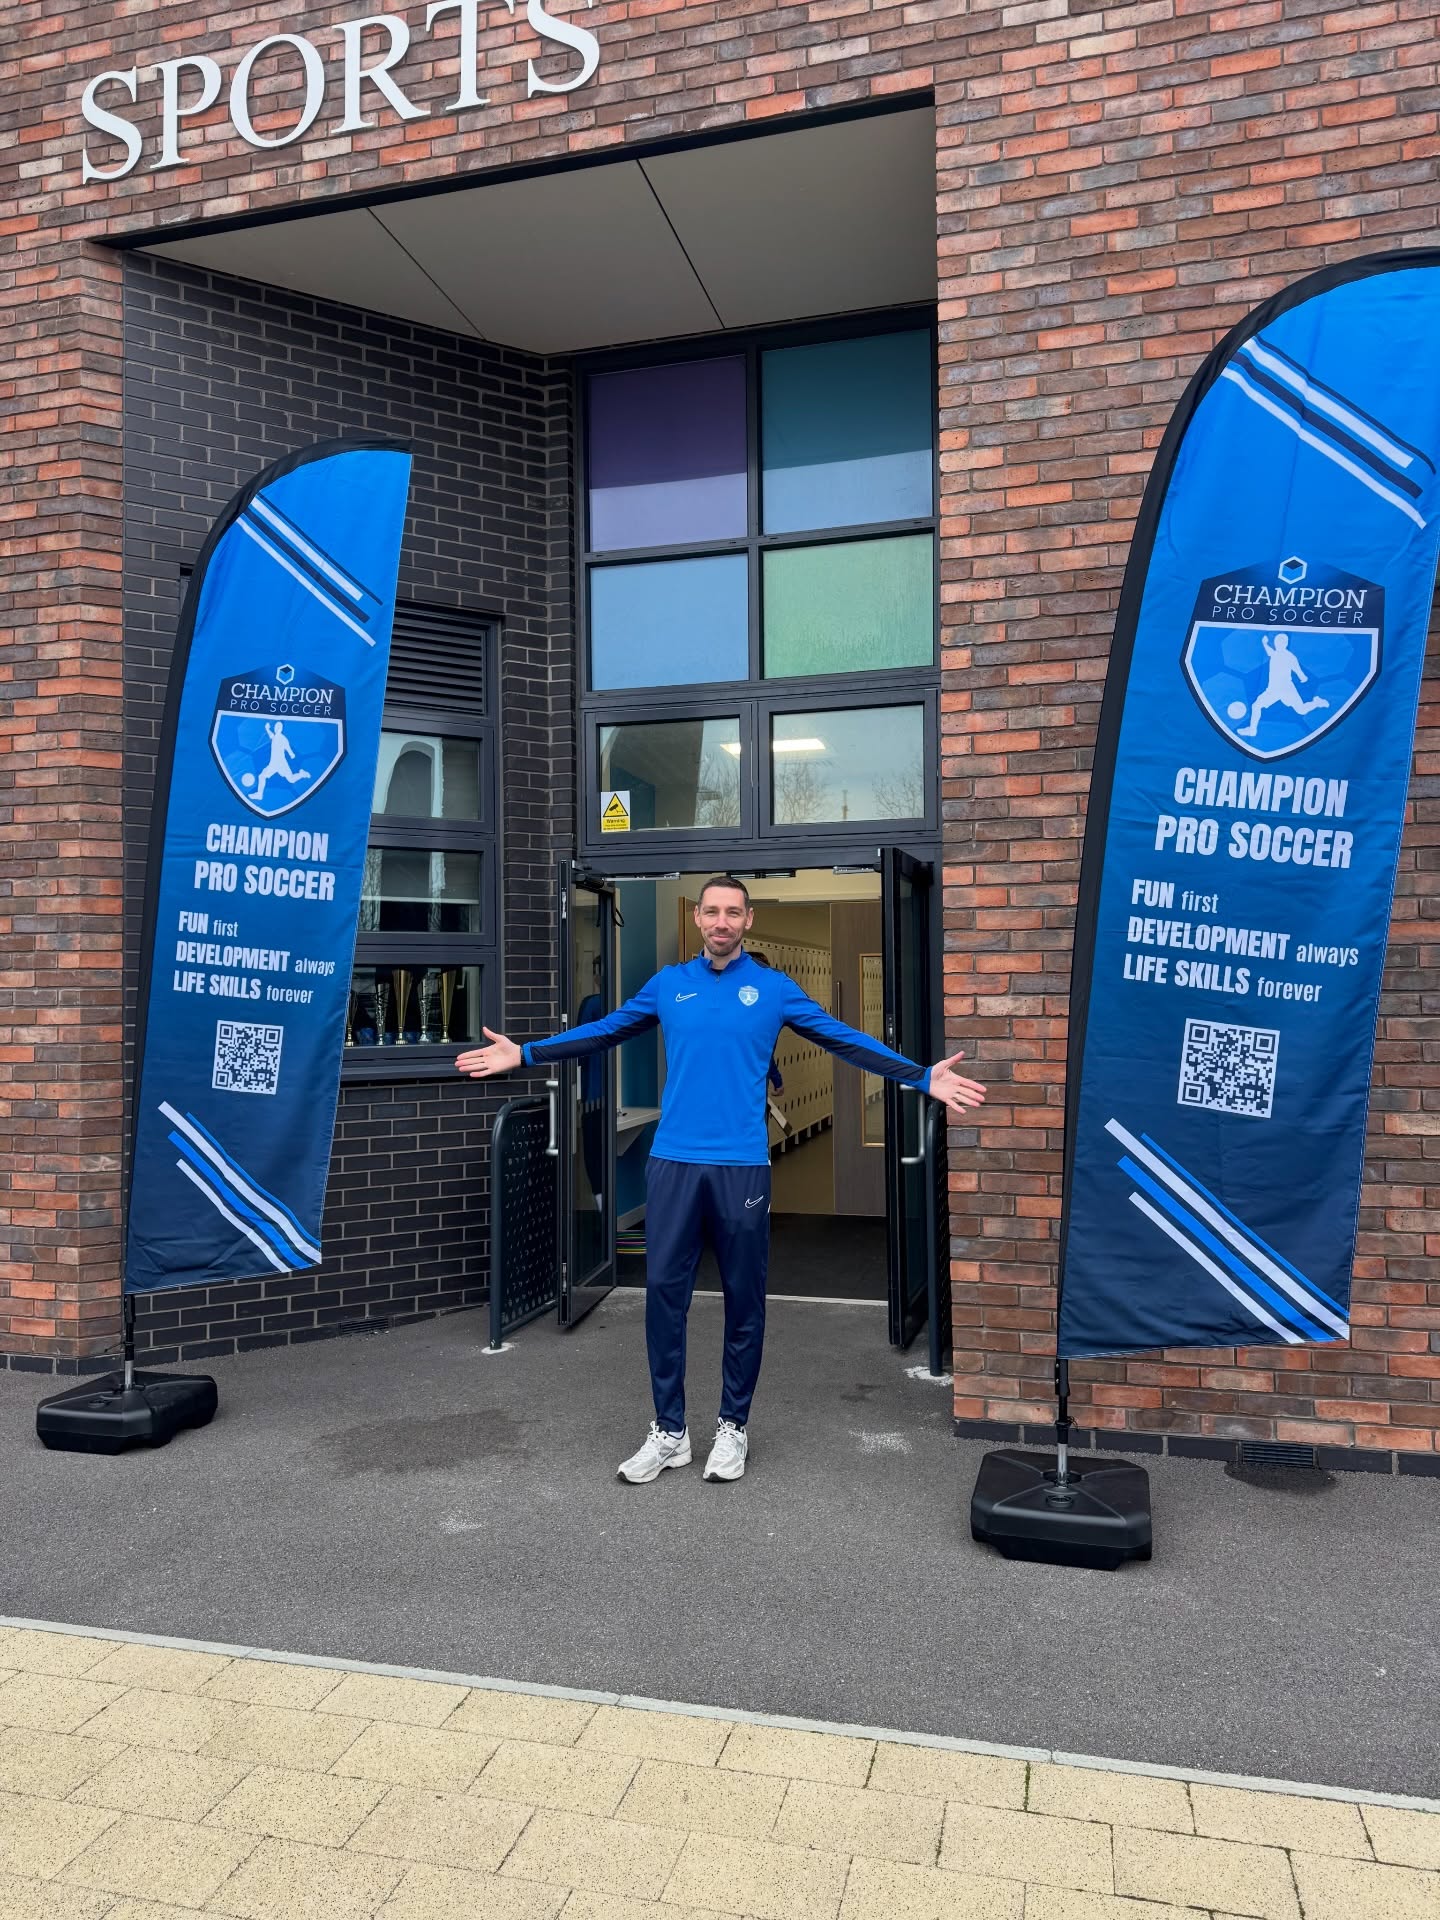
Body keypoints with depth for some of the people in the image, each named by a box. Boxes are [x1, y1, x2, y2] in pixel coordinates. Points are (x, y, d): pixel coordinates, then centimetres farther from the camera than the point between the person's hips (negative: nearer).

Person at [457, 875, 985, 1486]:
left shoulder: (774, 987, 2)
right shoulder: (668, 984, 8)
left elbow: (844, 1040, 1)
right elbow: (602, 1032, 14)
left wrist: (922, 1077, -6)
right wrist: (524, 1054, 10)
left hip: (742, 1166, -1)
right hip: (673, 1162, 2)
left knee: (744, 1298, 8)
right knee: (664, 1291, 3)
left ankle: (733, 1427, 25)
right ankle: (669, 1431, 18)